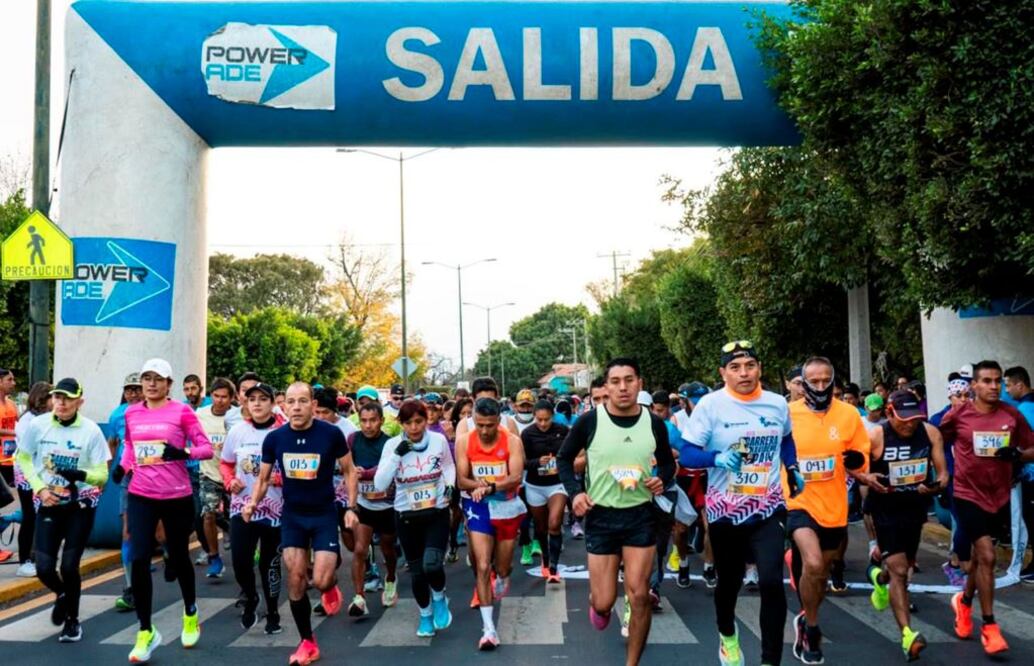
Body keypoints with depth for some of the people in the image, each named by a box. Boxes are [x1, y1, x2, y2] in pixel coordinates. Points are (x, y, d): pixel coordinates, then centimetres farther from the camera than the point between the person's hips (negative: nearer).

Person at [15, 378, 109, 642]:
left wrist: (80, 475, -30)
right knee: (44, 568, -3)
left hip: (81, 505, -2)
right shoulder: (37, 425, -7)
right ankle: (62, 595, 34)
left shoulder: (91, 431, -12)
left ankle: (72, 620, 21)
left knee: (69, 566, -4)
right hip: (48, 505, 2)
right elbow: (23, 459, 8)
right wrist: (39, 488, -4)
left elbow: (102, 475, -9)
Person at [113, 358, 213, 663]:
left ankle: (190, 614, 39)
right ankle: (146, 632, 5)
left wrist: (184, 452, -24)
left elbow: (207, 448, -6)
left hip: (177, 496, -2)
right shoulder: (131, 413, 5)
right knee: (138, 560, -9)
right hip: (140, 496, 3)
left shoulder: (182, 411, -7)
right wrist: (123, 466, 3)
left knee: (178, 557, 12)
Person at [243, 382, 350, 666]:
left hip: (324, 514, -3)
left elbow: (349, 471, -2)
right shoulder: (274, 438, -6)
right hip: (292, 516, 3)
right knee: (295, 579, 1)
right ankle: (307, 642, 18)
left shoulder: (331, 434, -14)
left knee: (320, 581, -11)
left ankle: (331, 586, 28)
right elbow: (264, 478, 6)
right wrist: (253, 503, -12)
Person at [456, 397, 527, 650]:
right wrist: (478, 484, -28)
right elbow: (461, 480, -8)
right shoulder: (463, 441, -9)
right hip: (479, 507, 0)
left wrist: (490, 487, -36)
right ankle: (488, 628, -3)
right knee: (482, 566, -9)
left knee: (502, 567, 14)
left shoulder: (512, 441, -14)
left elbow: (516, 478, -21)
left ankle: (502, 575, 54)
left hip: (507, 506, 0)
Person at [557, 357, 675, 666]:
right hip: (601, 516, -1)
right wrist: (575, 491, -11)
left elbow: (668, 462, 13)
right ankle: (597, 604, 43)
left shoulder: (654, 424, -3)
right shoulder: (589, 421, -10)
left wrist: (662, 479, -9)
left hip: (641, 516, 1)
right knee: (604, 602, 4)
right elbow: (564, 458, 4)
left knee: (639, 595, -1)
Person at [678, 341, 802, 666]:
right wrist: (717, 458, -31)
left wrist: (793, 470, 9)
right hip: (725, 510, -1)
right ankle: (727, 635, 47)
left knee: (771, 582, -14)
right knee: (729, 581, 16)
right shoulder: (710, 404, -12)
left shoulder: (778, 404, 1)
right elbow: (686, 454, -13)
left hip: (768, 508, 1)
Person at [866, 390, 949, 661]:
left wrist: (938, 484, -23)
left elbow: (942, 471, 0)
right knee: (899, 571, -13)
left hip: (916, 509, 5)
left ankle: (879, 576, 56)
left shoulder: (930, 433, -6)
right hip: (886, 510, -4)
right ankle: (907, 634, -12)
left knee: (904, 565, 22)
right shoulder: (875, 437, -15)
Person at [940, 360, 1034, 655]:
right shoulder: (957, 415, -9)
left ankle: (964, 602, 44)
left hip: (999, 496, 3)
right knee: (986, 556, -11)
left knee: (980, 556, 18)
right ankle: (989, 627, 0)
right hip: (968, 495, -3)